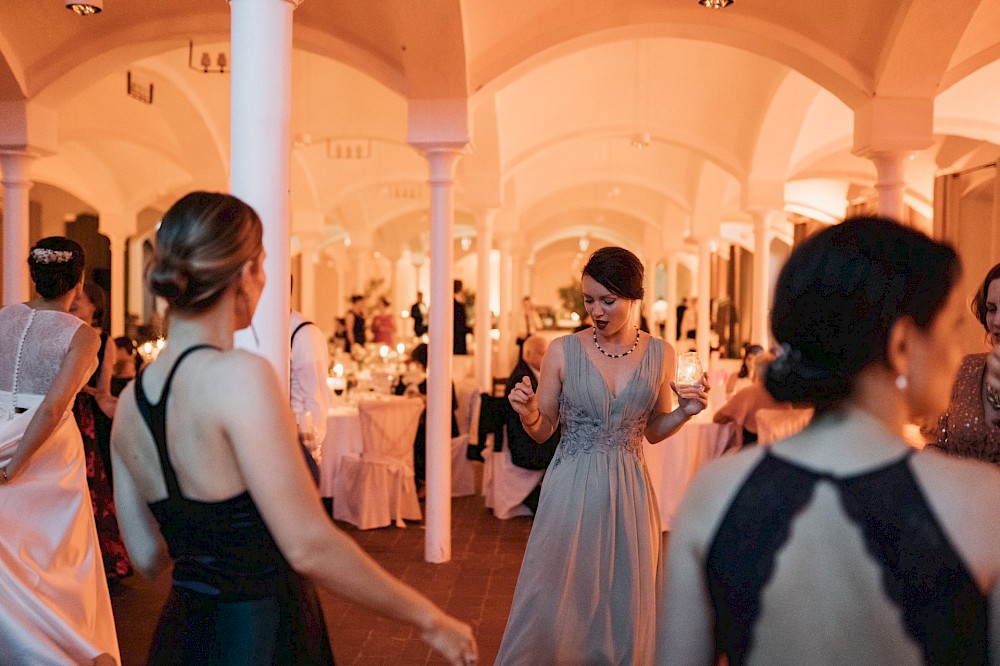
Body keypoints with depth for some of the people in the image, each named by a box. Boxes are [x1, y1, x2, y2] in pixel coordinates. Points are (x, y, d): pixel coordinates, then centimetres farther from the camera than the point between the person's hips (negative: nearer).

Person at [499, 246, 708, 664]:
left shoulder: (661, 355, 1)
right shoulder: (562, 351, -6)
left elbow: (653, 431, 12)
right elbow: (543, 430, 1)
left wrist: (685, 412, -6)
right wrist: (528, 414, -20)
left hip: (628, 491, 2)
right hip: (571, 491, -2)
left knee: (622, 602, 13)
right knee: (556, 601, 7)